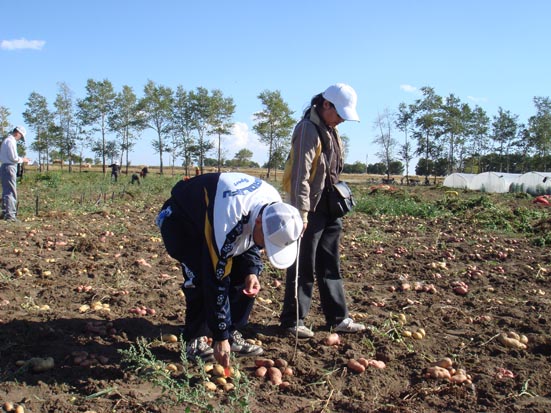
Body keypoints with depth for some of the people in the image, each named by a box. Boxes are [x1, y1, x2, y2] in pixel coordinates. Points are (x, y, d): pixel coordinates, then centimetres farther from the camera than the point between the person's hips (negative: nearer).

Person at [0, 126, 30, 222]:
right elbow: (13, 158, -18)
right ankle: (10, 214, -11)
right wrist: (22, 160, -2)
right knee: (11, 192, -9)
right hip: (9, 167, -10)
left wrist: (20, 159, 14)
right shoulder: (11, 141, -13)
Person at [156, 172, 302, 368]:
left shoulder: (275, 208, -20)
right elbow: (216, 280, -37)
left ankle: (233, 334, 6)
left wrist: (251, 272, -20)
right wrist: (220, 337, -31)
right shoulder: (227, 221, -43)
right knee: (202, 278, -24)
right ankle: (194, 341, -6)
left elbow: (250, 241, 0)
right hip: (179, 221, -6)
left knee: (244, 272, -7)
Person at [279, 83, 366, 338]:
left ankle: (338, 319, 23)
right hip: (311, 210, -9)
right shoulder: (308, 129, -16)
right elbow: (300, 175, -23)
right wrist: (302, 212, -26)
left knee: (330, 267, 14)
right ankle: (292, 320, 13)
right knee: (303, 267, 0)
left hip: (329, 208, 9)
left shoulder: (330, 129, 13)